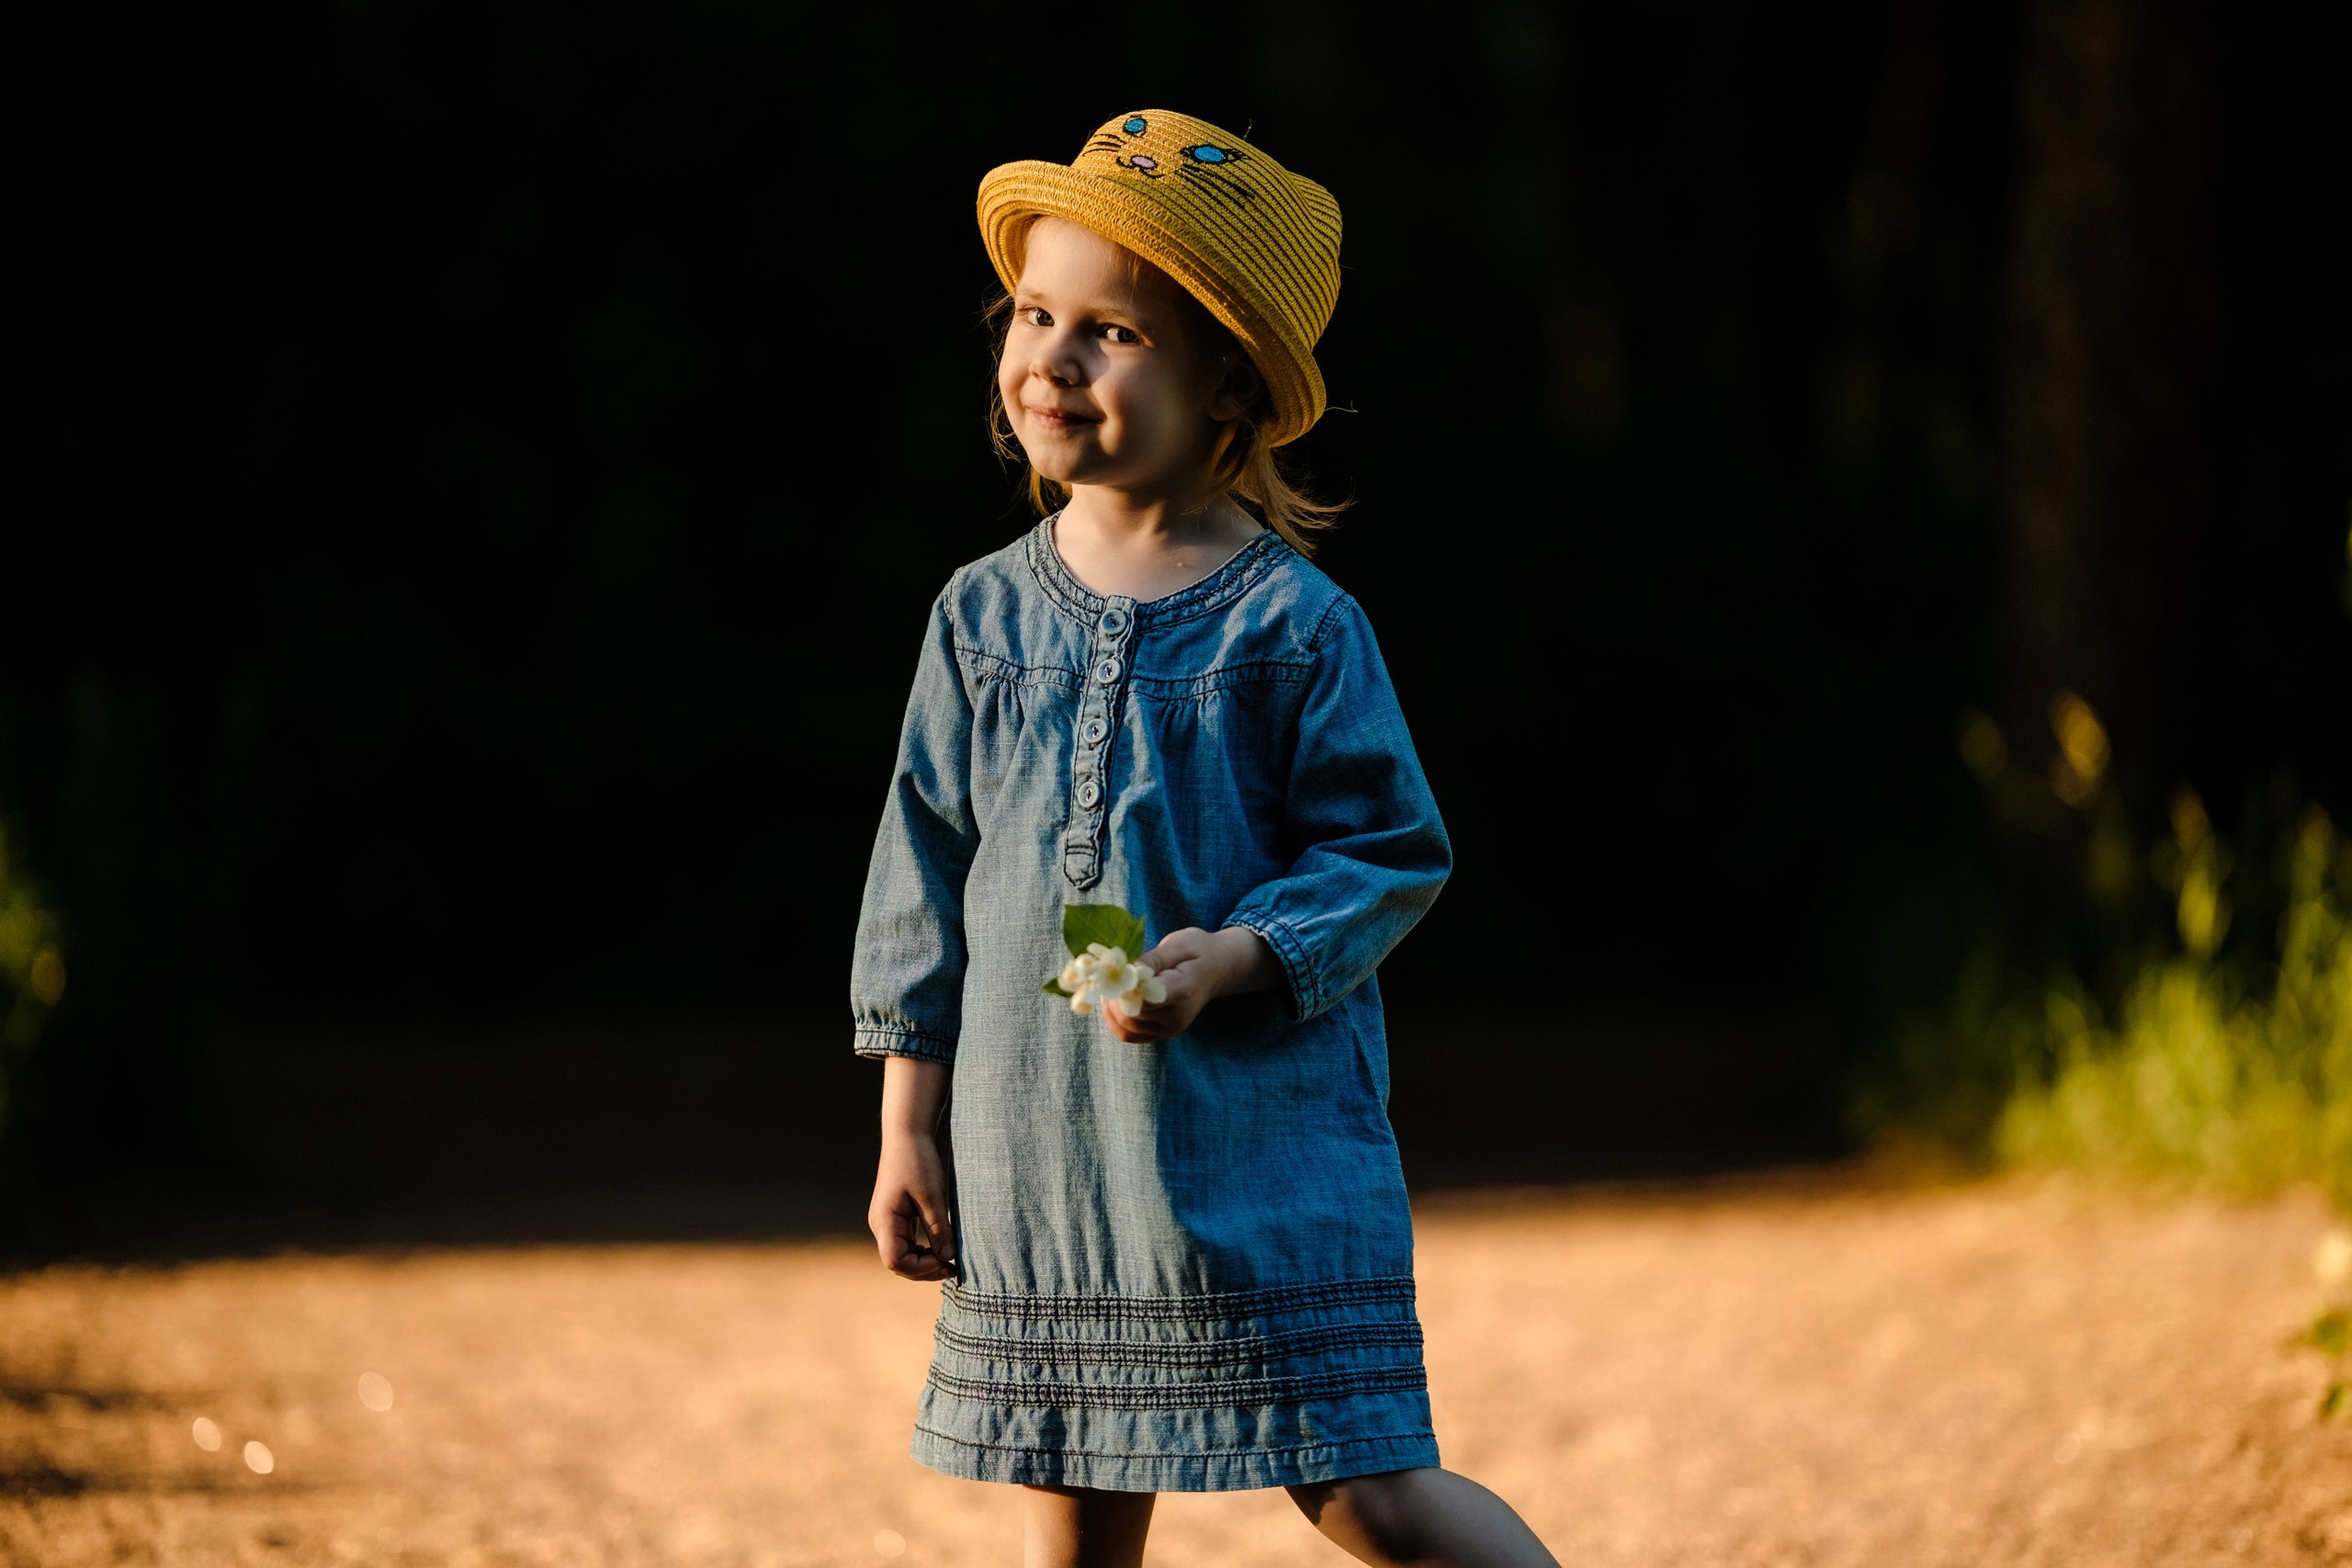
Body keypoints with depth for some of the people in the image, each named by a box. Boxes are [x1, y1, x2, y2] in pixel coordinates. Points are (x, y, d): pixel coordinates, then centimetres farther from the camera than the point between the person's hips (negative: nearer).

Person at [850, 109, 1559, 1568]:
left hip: (1264, 1157, -4)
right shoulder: (987, 613, 7)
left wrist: (1234, 963, -21)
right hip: (1041, 1161, 4)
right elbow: (925, 886, 11)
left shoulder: (1294, 625, -6)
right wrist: (910, 1131, 9)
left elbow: (1391, 855, -4)